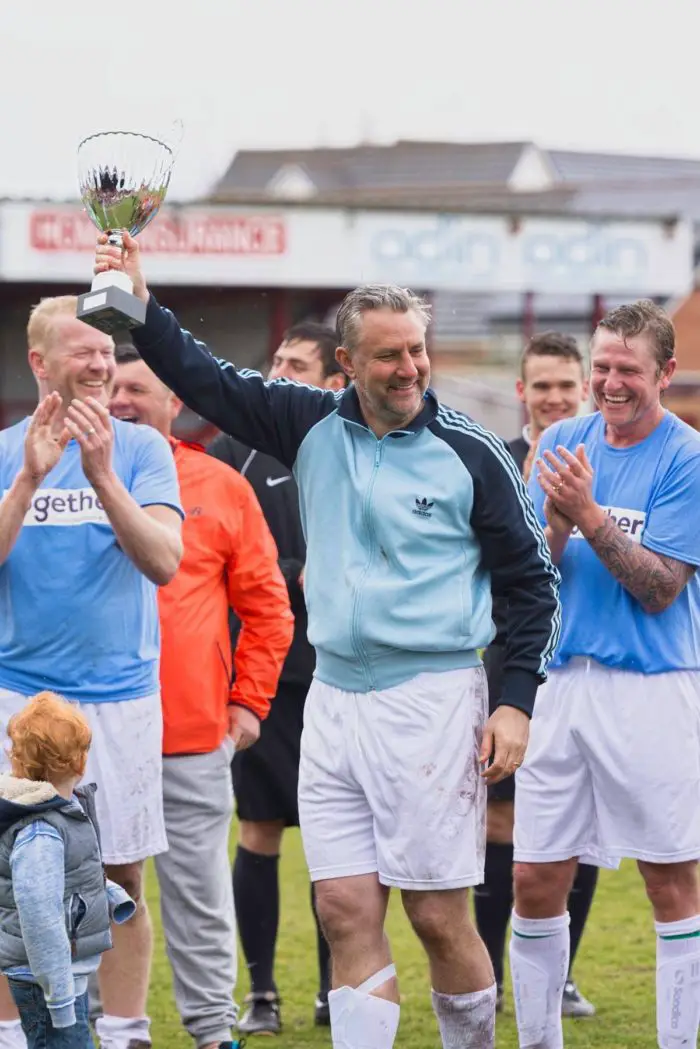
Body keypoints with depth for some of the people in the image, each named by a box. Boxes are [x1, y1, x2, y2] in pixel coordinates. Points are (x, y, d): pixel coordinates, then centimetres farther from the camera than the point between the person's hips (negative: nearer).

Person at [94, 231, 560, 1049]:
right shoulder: (311, 425, 7)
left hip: (432, 698, -4)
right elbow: (204, 379, 11)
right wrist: (141, 304, -3)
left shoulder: (470, 452, -3)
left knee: (439, 918, -1)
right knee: (346, 912, 2)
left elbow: (530, 580, 1)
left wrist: (517, 701, -5)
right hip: (333, 698, 4)